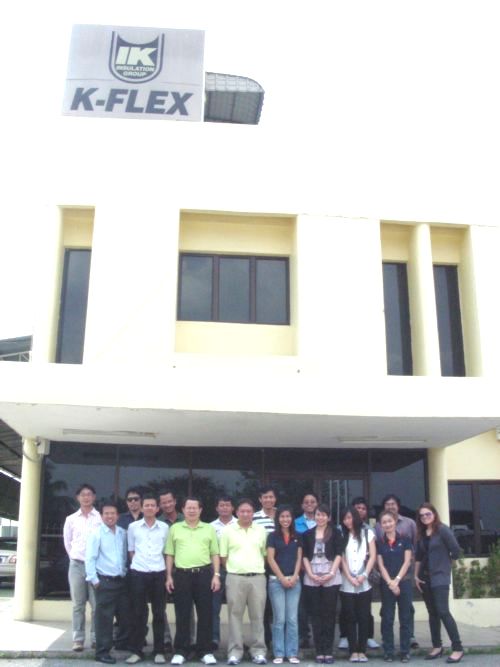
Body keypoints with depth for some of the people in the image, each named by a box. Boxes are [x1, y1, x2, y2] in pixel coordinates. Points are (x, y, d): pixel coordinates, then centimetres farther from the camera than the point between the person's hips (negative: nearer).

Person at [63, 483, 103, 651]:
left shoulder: (101, 518, -1)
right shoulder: (71, 519, 7)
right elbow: (67, 542, 15)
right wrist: (75, 557, 12)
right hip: (77, 565, 2)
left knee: (97, 604, -1)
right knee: (78, 605, 6)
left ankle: (96, 639, 8)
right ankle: (78, 639, 12)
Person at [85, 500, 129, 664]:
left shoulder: (123, 533, 9)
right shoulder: (96, 533, -6)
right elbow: (90, 558, -9)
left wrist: (127, 573, 8)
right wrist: (94, 580, -12)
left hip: (122, 580, 5)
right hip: (105, 581, -5)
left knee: (126, 616, 11)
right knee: (104, 618, 0)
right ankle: (102, 652, 10)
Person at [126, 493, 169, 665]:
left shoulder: (164, 527, 5)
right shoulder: (133, 527, 3)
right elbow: (130, 550, 10)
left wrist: (168, 572, 7)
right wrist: (138, 562, 2)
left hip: (159, 573, 1)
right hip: (138, 573, -1)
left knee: (159, 613, 5)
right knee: (139, 613, 4)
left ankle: (159, 651, 13)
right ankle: (136, 650, 13)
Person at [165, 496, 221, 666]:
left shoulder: (209, 529, 8)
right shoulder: (174, 529, 7)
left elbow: (215, 554, 8)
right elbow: (170, 555, 8)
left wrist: (216, 575, -1)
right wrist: (169, 576, 1)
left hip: (204, 574, 0)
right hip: (181, 574, 0)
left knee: (205, 614, 4)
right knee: (182, 615, 4)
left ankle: (205, 651, 14)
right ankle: (180, 652, 14)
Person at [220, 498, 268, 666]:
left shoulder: (261, 531, 7)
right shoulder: (228, 531, 2)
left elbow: (265, 554, 13)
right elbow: (223, 556, 5)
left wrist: (256, 567, 7)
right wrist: (234, 569, 3)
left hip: (257, 577, 1)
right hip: (235, 578, -1)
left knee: (257, 615, 4)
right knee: (235, 615, 2)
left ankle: (258, 651, 13)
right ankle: (235, 652, 10)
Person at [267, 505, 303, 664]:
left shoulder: (297, 537, 10)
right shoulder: (273, 536, 1)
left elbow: (299, 558, 8)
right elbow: (270, 559, -3)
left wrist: (294, 577, -5)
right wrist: (282, 578, -9)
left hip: (294, 580, 2)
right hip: (276, 580, -2)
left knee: (292, 619, 3)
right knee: (279, 619, 0)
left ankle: (292, 653, 10)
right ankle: (279, 653, 8)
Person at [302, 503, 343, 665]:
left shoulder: (335, 533, 5)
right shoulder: (307, 534, 11)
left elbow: (338, 554, 0)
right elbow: (305, 556, 6)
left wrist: (331, 573, -10)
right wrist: (311, 574, -6)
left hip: (331, 577, -2)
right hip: (311, 578, 2)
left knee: (329, 614, 0)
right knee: (315, 614, 3)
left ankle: (328, 651, 5)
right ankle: (319, 650, 9)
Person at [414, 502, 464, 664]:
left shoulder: (442, 530, -11)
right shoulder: (422, 533, 9)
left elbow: (456, 550, -13)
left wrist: (445, 562, 2)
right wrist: (416, 575, 8)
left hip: (440, 576, -6)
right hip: (425, 577, 7)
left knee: (443, 611, -12)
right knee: (432, 613, 11)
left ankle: (458, 648, -5)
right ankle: (437, 646, 19)